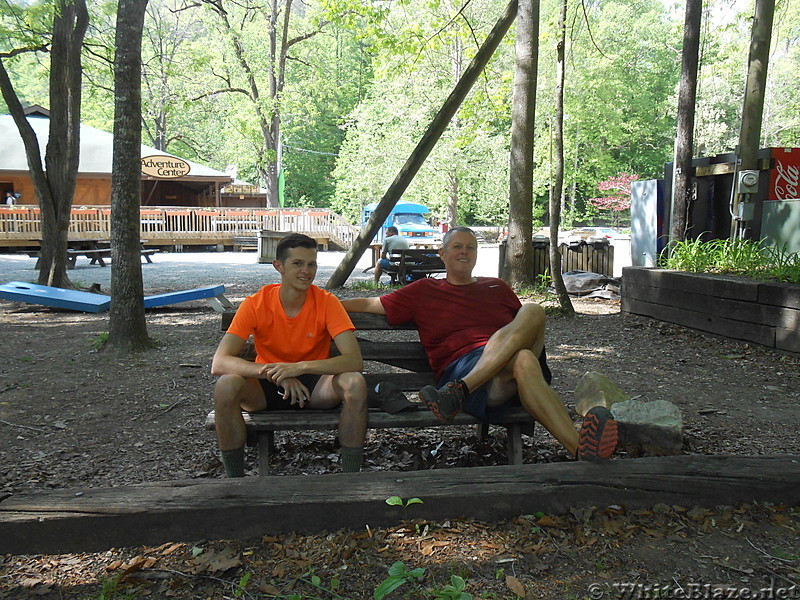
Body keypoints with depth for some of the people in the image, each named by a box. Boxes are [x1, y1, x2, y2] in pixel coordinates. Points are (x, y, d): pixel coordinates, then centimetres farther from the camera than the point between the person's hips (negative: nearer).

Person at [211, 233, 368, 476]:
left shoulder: (326, 302, -15)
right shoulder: (256, 304, -15)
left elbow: (355, 360, -25)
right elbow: (219, 363, -24)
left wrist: (300, 367, -38)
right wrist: (275, 372, -37)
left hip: (314, 384, 0)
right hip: (267, 387, 0)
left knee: (355, 383, -30)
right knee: (226, 385, -30)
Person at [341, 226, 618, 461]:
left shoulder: (497, 287, 32)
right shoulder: (425, 291, 24)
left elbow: (525, 328, 31)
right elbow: (371, 304, 20)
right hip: (460, 365, -3)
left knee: (533, 311, -30)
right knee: (523, 361, -38)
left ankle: (458, 392, -43)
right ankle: (578, 448, -55)